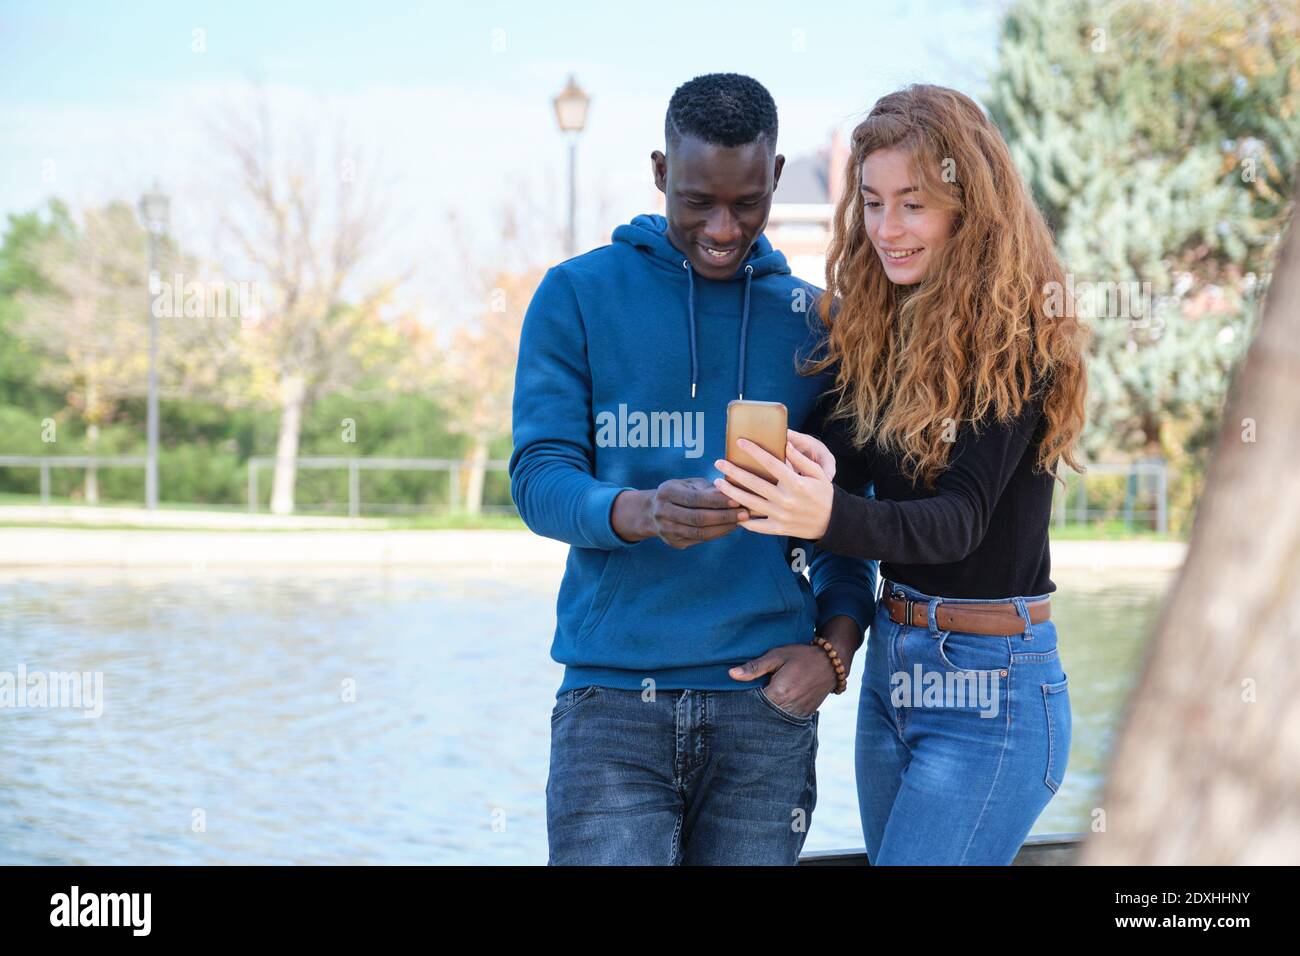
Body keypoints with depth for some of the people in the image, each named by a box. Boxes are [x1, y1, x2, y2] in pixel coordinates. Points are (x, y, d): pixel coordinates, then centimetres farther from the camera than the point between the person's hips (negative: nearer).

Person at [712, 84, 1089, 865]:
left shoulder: (1016, 338, -14)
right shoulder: (871, 326, 6)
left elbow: (961, 519, -23)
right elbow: (831, 455, -2)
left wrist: (829, 517, -41)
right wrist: (803, 488, -26)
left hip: (990, 687, -7)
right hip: (892, 667, 7)